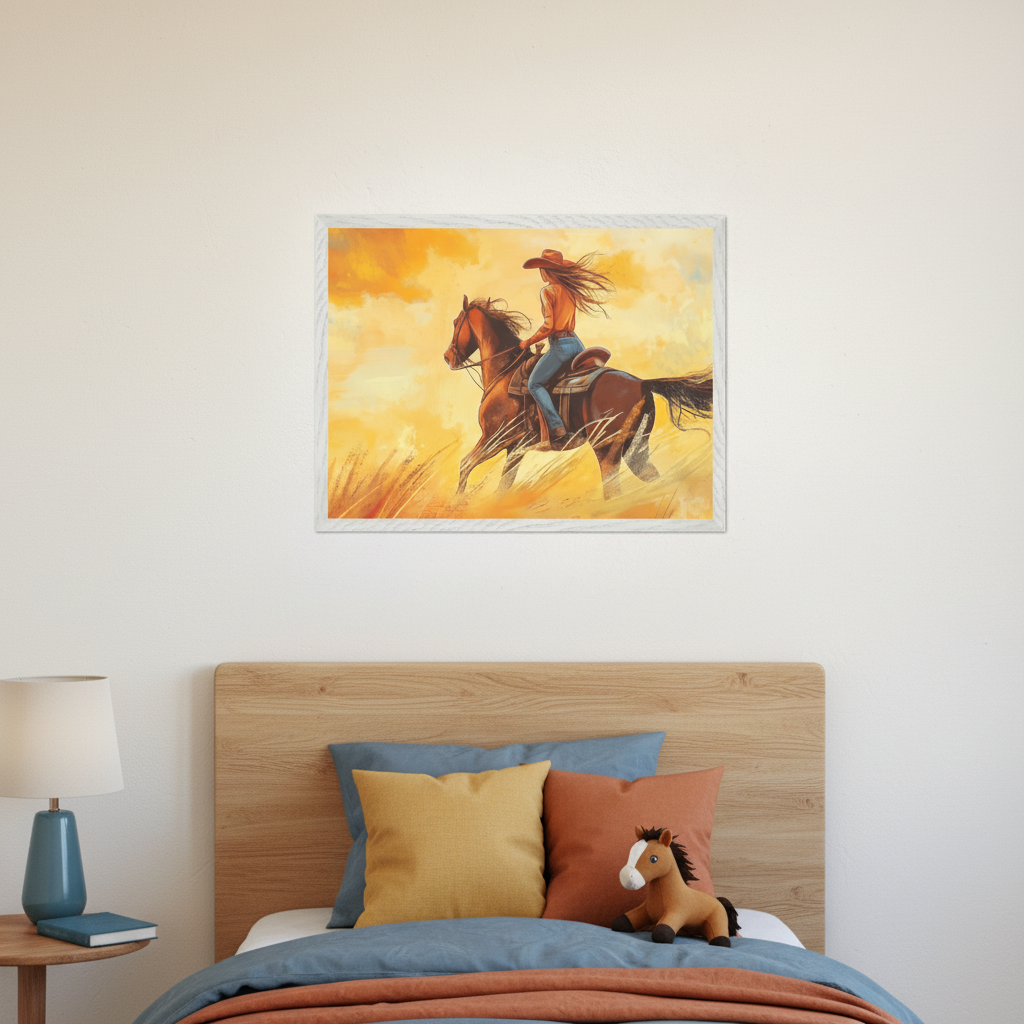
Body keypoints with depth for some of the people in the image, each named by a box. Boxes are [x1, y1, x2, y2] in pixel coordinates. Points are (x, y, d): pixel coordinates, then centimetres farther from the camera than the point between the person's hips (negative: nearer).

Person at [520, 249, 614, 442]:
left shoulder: (548, 291, -10)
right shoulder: (571, 290, 14)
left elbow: (548, 326, -17)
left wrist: (528, 342, -4)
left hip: (559, 344, -8)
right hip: (577, 343, 8)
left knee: (535, 384, 5)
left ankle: (556, 426, -9)